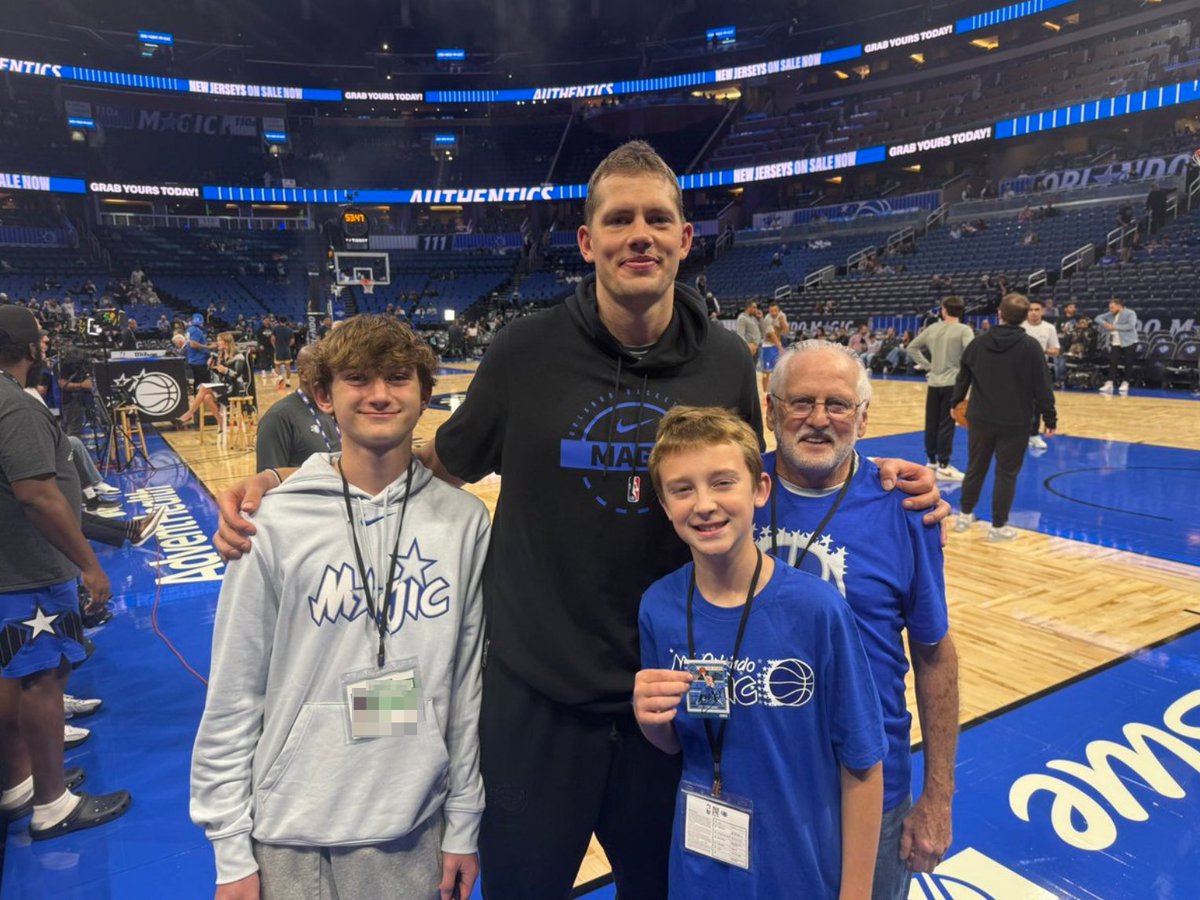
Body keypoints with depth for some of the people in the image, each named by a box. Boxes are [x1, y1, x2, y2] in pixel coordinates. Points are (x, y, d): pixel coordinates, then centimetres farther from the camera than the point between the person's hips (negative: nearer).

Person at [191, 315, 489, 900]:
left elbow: (470, 681, -1)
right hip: (292, 836, -1)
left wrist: (463, 826, 3)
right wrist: (231, 850, -3)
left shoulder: (464, 521, -6)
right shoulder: (276, 523, -11)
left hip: (415, 830, 2)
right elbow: (233, 696, -6)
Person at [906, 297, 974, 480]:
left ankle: (932, 461, 21)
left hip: (934, 383, 4)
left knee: (932, 423, 12)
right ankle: (943, 466, 1)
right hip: (953, 383, -4)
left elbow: (911, 347, 13)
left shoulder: (933, 328, 6)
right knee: (946, 425, -2)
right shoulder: (964, 330, -9)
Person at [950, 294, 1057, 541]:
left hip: (980, 419, 3)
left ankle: (965, 516, 27)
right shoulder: (1030, 346, -10)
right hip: (1014, 422, -3)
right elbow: (1042, 387, -8)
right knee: (1006, 473, 5)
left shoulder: (978, 342, 0)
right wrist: (1050, 418, -1)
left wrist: (955, 402, 24)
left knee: (975, 468, 16)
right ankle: (998, 526, 10)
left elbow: (963, 377, 9)